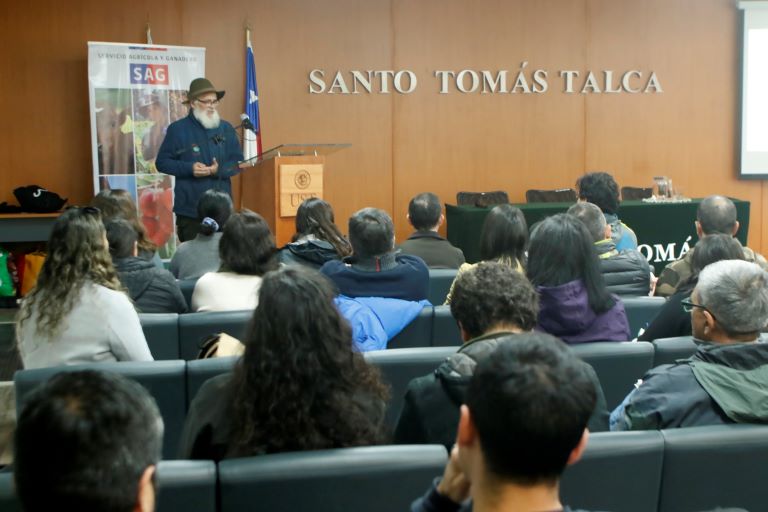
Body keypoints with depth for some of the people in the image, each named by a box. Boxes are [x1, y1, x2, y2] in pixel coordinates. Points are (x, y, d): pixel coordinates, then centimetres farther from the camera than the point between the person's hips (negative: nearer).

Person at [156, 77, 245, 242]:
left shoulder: (226, 128, 8)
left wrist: (219, 170, -12)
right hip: (190, 210, -3)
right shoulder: (177, 129, -1)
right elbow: (162, 162, 0)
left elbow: (238, 161, 8)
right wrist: (189, 168, -15)